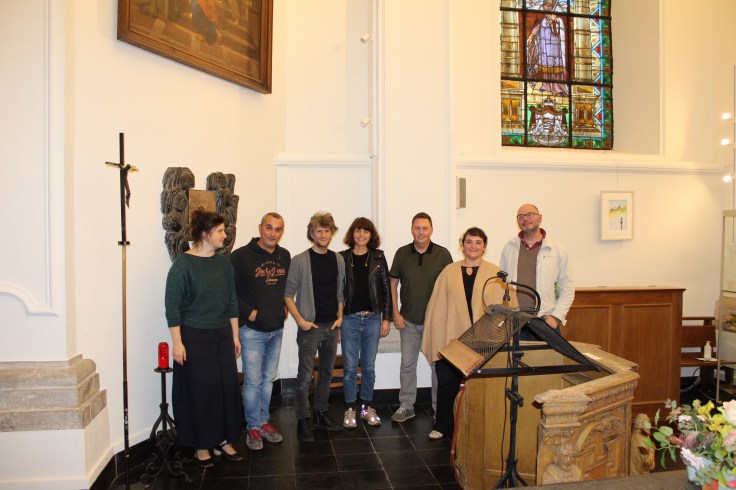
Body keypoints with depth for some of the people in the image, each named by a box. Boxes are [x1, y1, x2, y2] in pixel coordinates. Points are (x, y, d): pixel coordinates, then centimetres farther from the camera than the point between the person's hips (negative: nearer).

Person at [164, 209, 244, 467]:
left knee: (228, 387, 5)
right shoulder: (183, 264, -10)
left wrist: (235, 335, 11)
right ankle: (202, 446, 19)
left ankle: (223, 440, 22)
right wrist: (177, 342, -14)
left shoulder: (224, 262, 6)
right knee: (200, 390, 3)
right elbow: (172, 306, -11)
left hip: (223, 336, 5)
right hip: (194, 337, -5)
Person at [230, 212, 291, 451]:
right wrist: (248, 312, -16)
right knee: (253, 381, 1)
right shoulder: (242, 256, -13)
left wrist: (285, 307, 5)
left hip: (277, 328, 6)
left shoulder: (285, 256, 5)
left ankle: (264, 422, 30)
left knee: (268, 379, 16)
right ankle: (253, 428, 17)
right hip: (252, 330, -6)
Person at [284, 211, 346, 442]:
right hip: (310, 327, -5)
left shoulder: (338, 259, 6)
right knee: (305, 376, -1)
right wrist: (300, 320, -13)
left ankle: (321, 414, 30)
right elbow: (288, 295, -7)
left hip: (332, 326, 5)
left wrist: (340, 317, 3)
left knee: (326, 373, 16)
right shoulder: (300, 261, -8)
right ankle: (303, 421, 11)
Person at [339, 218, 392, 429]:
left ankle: (366, 407, 24)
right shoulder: (342, 258, 0)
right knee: (350, 366, 3)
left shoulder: (378, 257, 4)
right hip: (349, 318, -1)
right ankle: (350, 409, 17)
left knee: (369, 366, 10)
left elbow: (386, 289, 5)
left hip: (372, 318, 1)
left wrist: (386, 318, 1)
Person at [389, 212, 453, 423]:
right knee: (407, 364, 8)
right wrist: (396, 314, 0)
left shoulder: (443, 254, -5)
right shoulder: (402, 253, 0)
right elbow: (393, 284, 6)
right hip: (409, 320, 2)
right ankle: (406, 406, 21)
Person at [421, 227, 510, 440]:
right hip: (451, 339, 1)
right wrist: (434, 337, 1)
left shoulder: (494, 273, 3)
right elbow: (437, 306, 6)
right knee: (447, 384, 2)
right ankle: (443, 426, 21)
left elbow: (500, 306, 1)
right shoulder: (449, 271, 6)